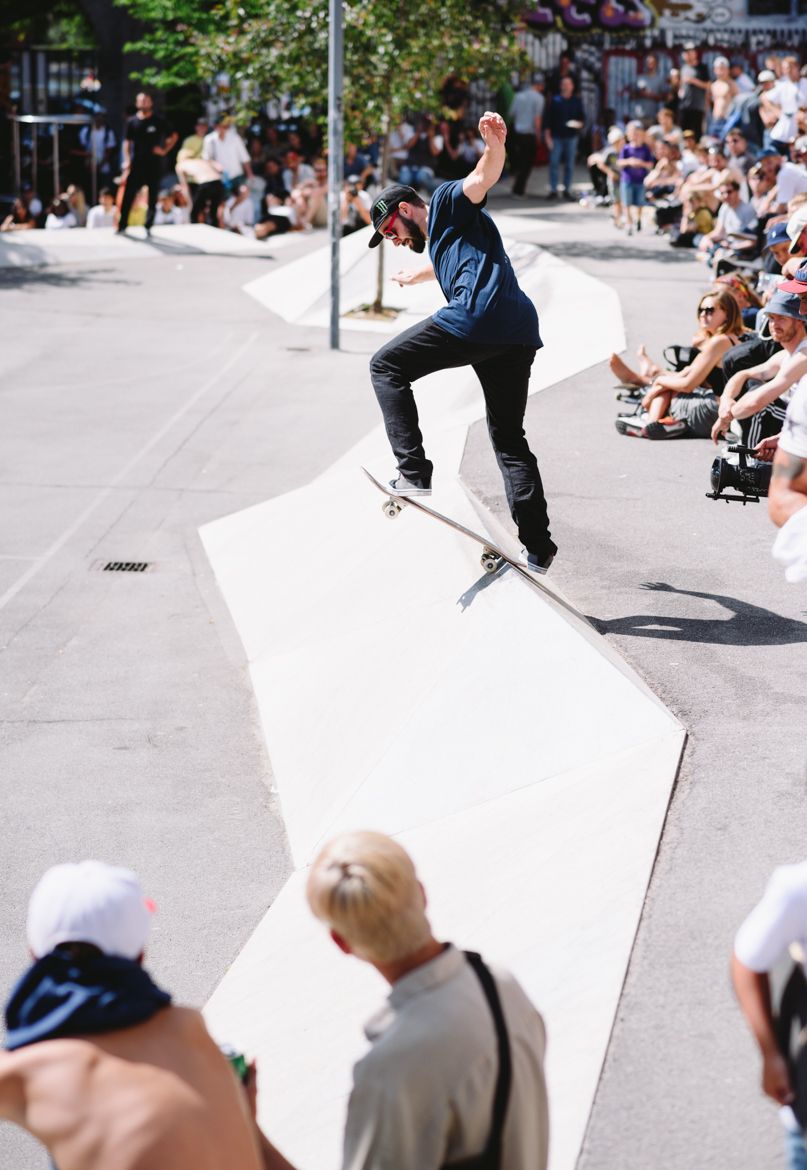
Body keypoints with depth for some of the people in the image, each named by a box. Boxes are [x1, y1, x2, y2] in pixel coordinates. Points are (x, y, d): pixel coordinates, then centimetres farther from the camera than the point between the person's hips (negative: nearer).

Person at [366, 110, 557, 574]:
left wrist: (496, 144, -33)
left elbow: (485, 177, -11)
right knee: (510, 440, 15)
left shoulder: (447, 202, 11)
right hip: (520, 335, 10)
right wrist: (416, 275, 83)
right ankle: (538, 549, 8)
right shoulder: (441, 237, 37)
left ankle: (415, 474, -9)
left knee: (387, 367, 7)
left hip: (477, 319, -9)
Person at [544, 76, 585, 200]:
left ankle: (567, 190, 11)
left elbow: (583, 118, 10)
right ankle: (553, 190, -1)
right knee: (554, 163, -6)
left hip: (571, 137, 2)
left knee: (570, 165, 4)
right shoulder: (555, 100, 2)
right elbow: (549, 119, 2)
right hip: (556, 137, -2)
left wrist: (579, 123, -14)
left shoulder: (577, 101, 7)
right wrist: (548, 137, -3)